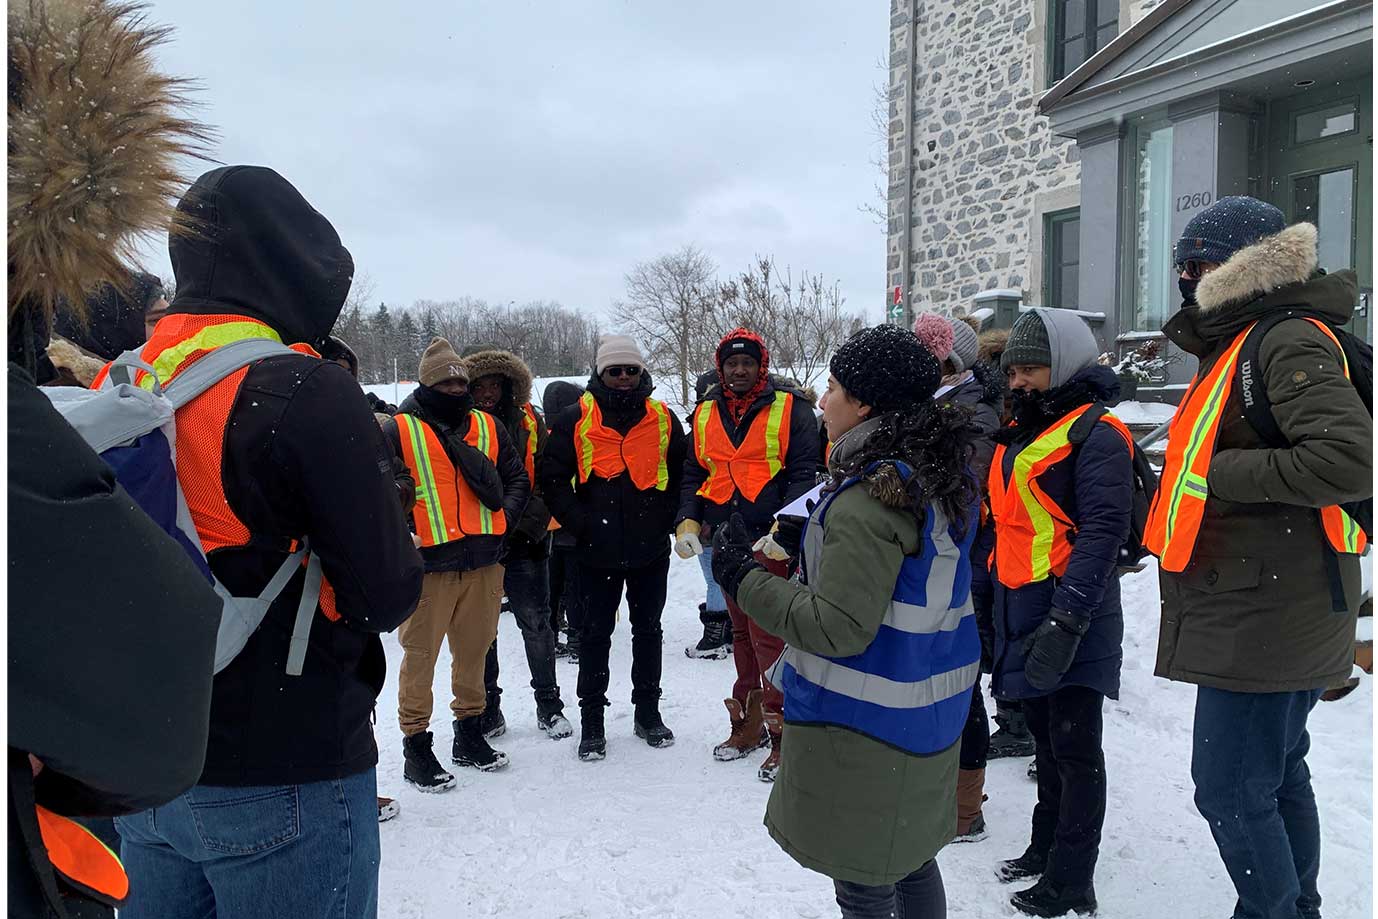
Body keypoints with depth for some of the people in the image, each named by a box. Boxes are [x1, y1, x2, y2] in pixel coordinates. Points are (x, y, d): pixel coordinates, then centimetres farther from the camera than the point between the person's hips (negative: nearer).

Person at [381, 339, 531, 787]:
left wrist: (504, 519, 3)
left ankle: (469, 734, 30)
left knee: (474, 651, 14)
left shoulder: (488, 427, 12)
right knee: (420, 654, 2)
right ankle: (415, 746, 16)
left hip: (483, 561, 4)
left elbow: (517, 478, 17)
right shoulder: (399, 430, -1)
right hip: (427, 565, -4)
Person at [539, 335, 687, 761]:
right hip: (597, 550, -2)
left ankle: (648, 712, 28)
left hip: (651, 549, 2)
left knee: (648, 630, 13)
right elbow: (552, 477, -2)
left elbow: (681, 474, 13)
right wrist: (580, 522, -9)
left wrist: (666, 518, 2)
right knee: (595, 634, 6)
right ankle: (591, 721, 17)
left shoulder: (663, 419, 5)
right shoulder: (575, 420, -2)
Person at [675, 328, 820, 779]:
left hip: (771, 541, -5)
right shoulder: (706, 414, 12)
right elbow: (693, 474, 16)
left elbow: (806, 472, -8)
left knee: (769, 636, -7)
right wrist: (687, 521, 2)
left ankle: (783, 733, 4)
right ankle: (747, 723, 26)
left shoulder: (789, 408, -3)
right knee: (741, 633, 14)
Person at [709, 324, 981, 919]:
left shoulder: (869, 500, -24)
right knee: (912, 863, 25)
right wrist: (810, 540, 13)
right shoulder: (941, 481, 4)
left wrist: (744, 578, -17)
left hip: (863, 725, -9)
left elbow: (840, 627, -25)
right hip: (927, 714, 9)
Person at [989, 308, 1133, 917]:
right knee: (1046, 741, 20)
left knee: (1075, 751, 2)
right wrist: (988, 600, 17)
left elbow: (1101, 531, -20)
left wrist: (1068, 618, -25)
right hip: (1020, 614, 8)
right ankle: (1044, 850, 34)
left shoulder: (1096, 436, -13)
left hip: (1070, 619, -8)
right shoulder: (1019, 433, 15)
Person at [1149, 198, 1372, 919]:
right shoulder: (1243, 344, 15)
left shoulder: (1289, 342, -16)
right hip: (1267, 615, 11)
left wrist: (1223, 473, -22)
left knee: (1231, 789, -2)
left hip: (1262, 617, -11)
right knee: (1278, 775, 22)